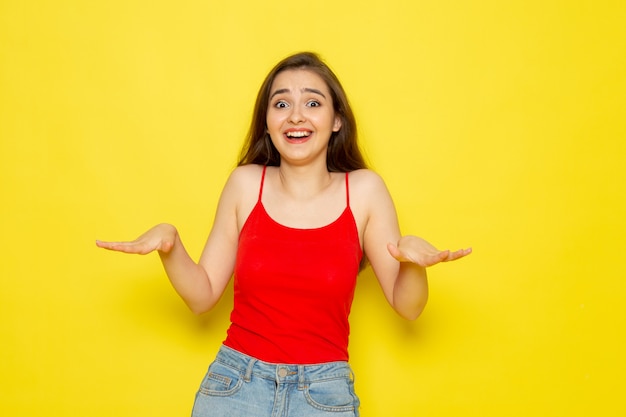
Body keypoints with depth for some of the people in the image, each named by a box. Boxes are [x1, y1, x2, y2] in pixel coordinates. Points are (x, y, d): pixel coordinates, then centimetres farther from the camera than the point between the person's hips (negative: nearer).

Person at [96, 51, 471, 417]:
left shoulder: (364, 189, -4)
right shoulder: (246, 183, -2)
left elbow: (407, 306, -1)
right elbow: (202, 295, 2)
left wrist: (413, 258, -20)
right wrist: (169, 244, -14)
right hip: (234, 386, 1)